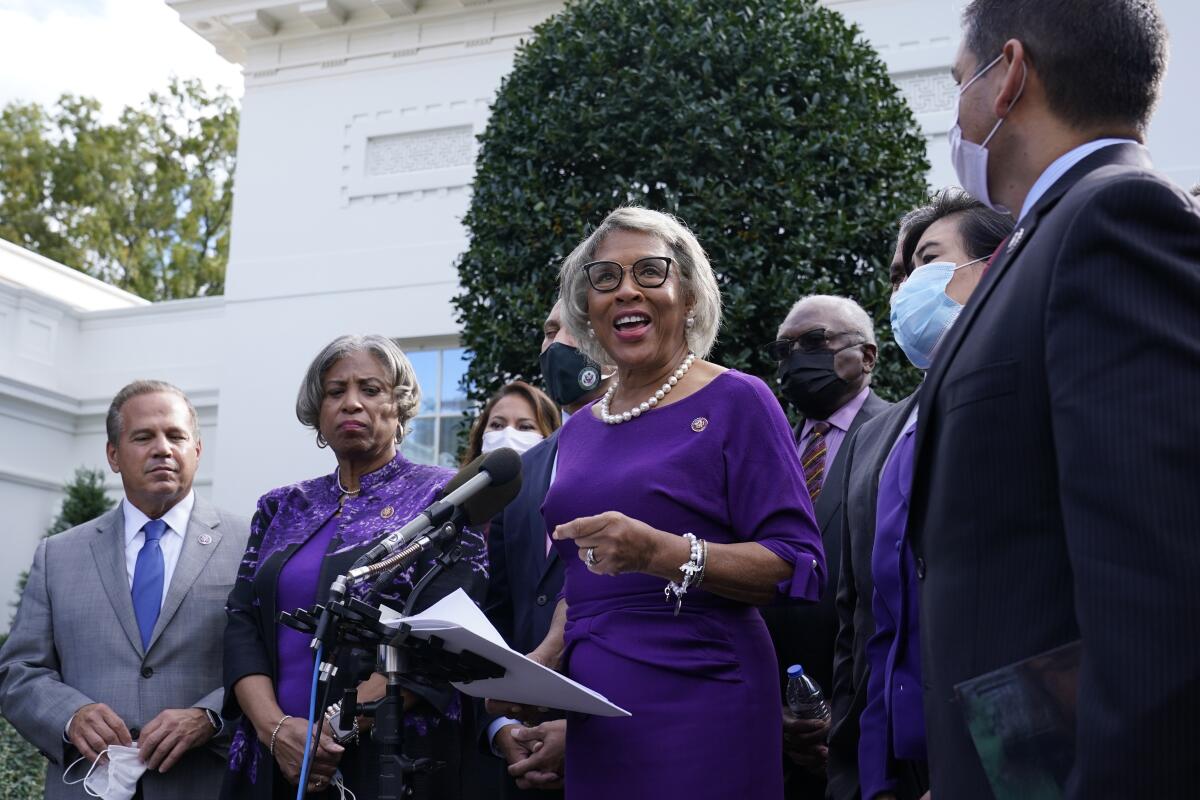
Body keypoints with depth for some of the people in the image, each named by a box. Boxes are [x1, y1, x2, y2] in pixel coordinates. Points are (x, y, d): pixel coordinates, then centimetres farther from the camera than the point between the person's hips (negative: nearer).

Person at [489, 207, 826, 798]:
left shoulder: (735, 401, -5)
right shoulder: (579, 430, 12)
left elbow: (796, 566, -12)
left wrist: (661, 553, -25)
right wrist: (548, 654, 2)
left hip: (698, 707, -5)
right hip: (594, 715, 6)